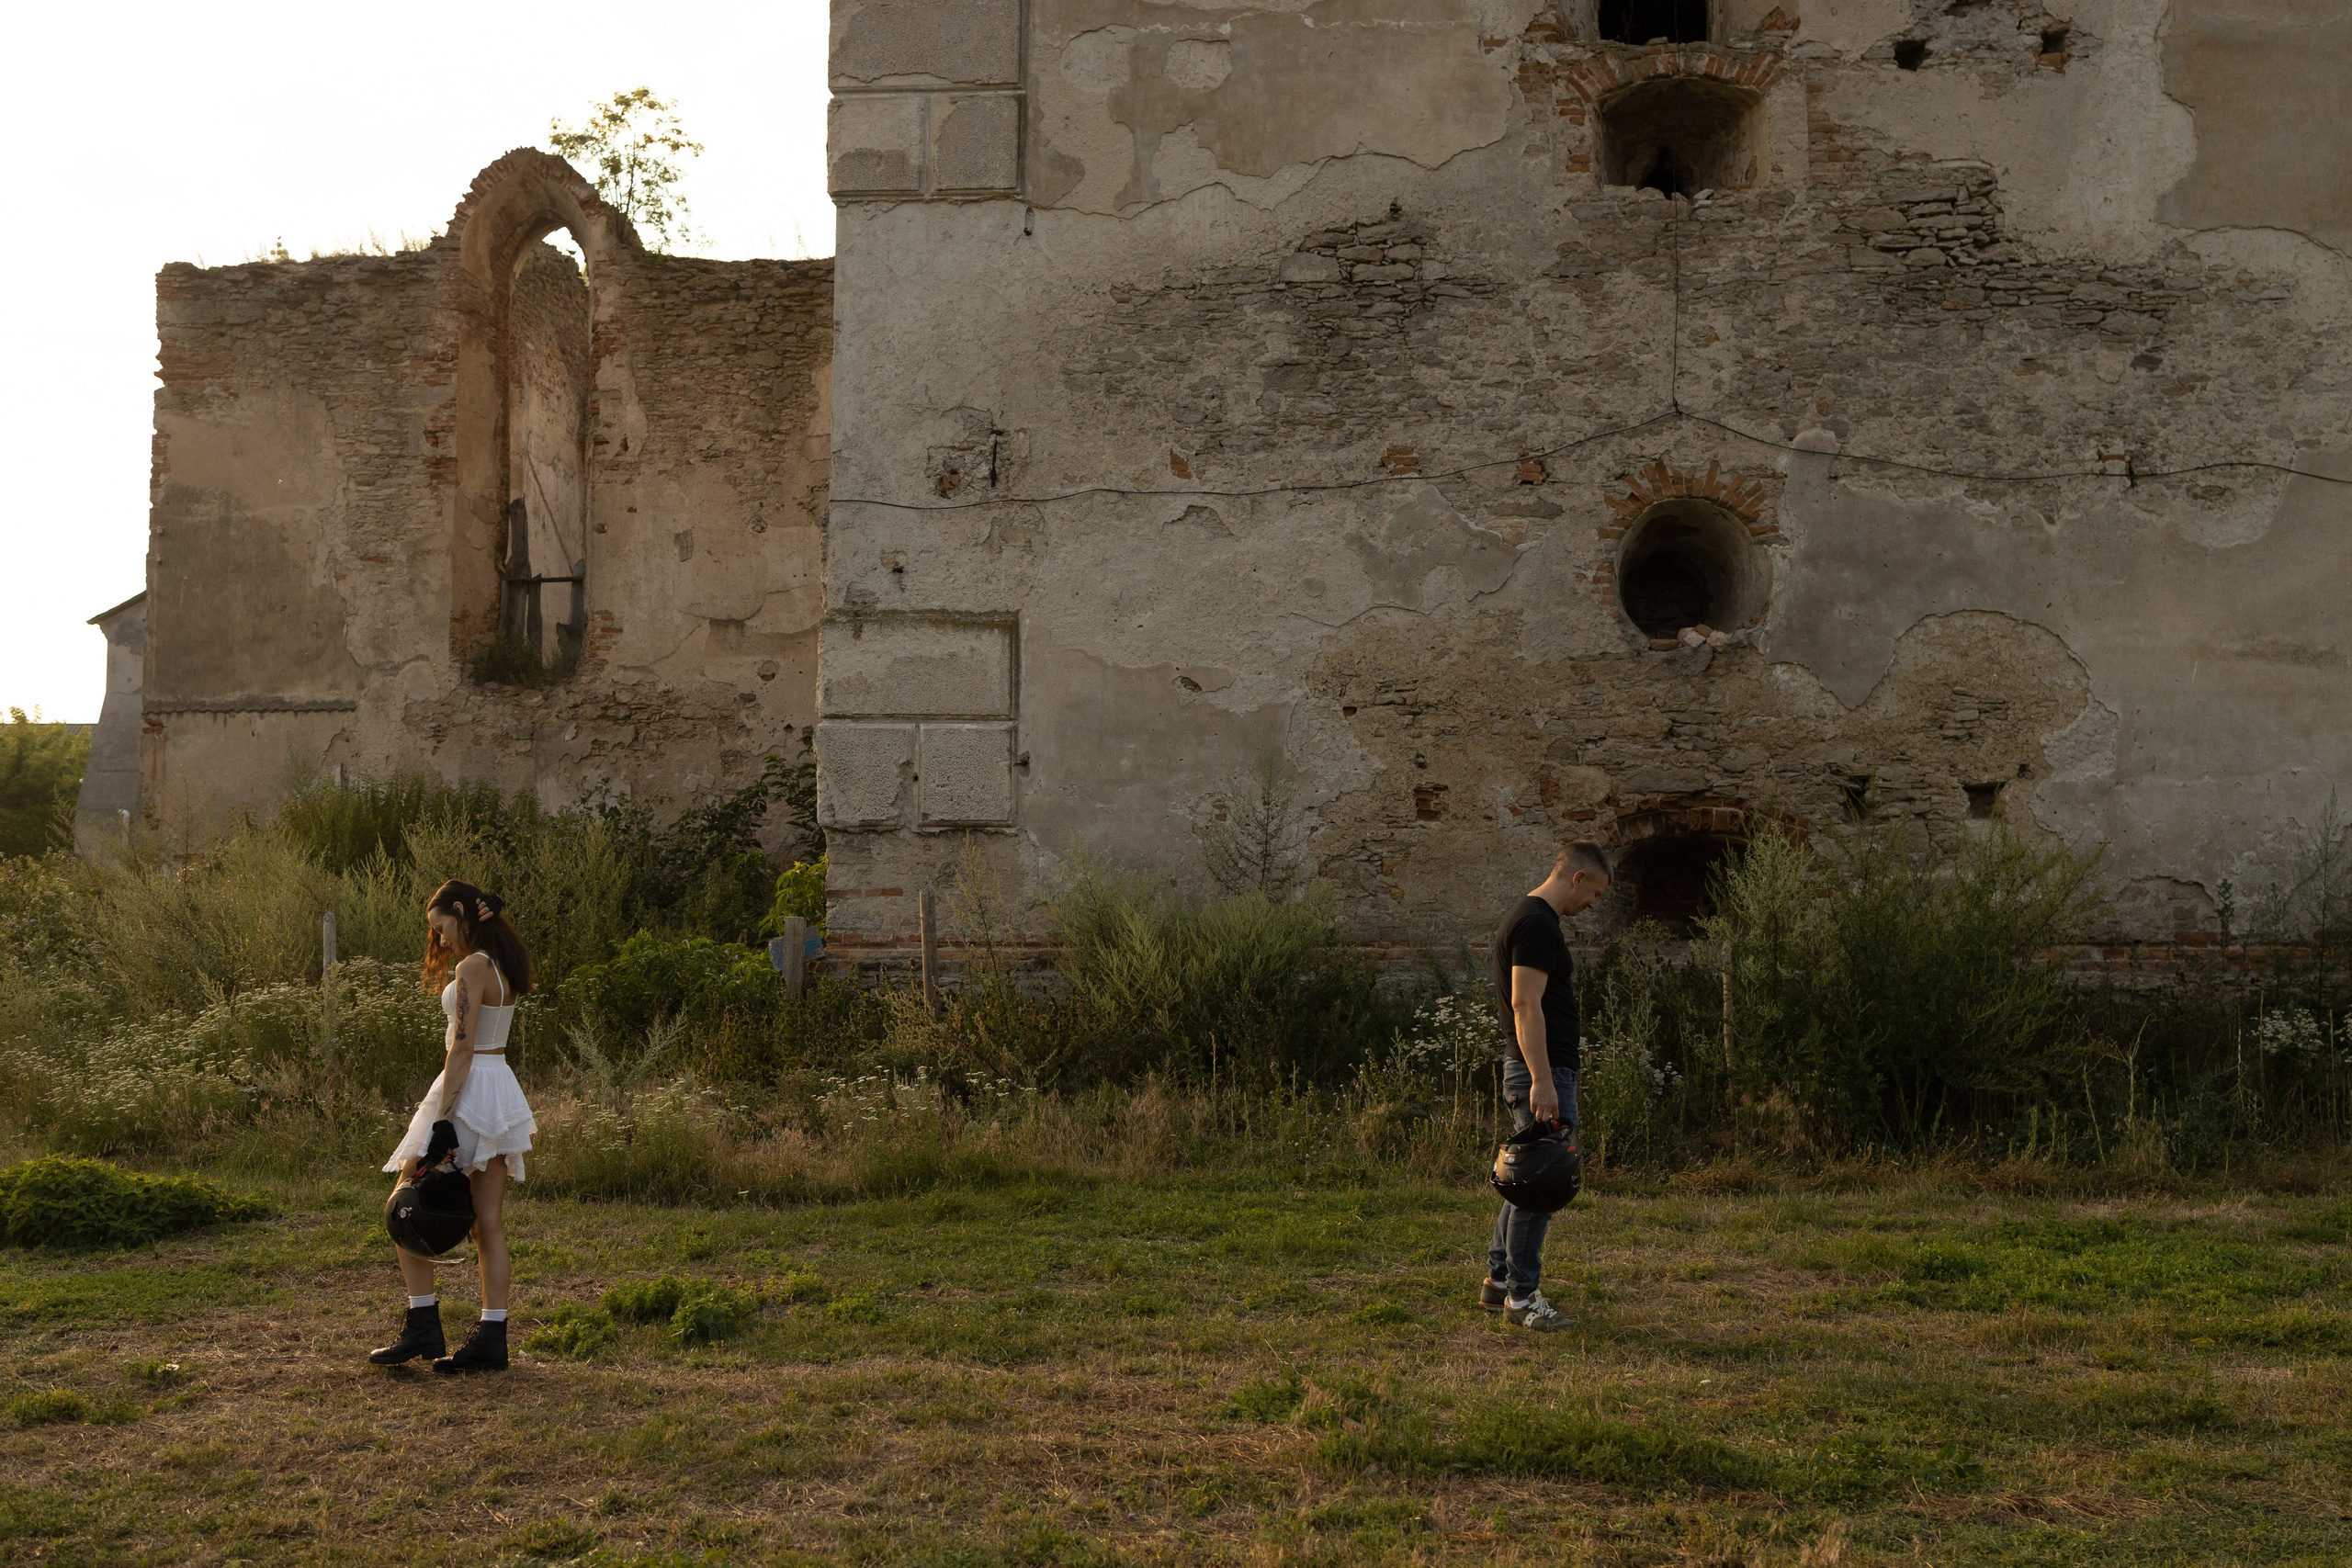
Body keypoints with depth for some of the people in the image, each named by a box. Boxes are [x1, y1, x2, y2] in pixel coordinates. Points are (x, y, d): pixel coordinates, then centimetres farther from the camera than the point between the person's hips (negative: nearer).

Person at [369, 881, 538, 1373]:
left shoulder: (472, 968, -14)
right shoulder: (504, 966, 11)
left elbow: (462, 1047, -20)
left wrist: (442, 1120, -22)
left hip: (469, 1089, -8)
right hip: (502, 1090, 9)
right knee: (489, 1223, 7)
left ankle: (423, 1327, 3)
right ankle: (492, 1338, 6)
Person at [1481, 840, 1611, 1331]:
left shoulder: (1530, 917, 16)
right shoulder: (1537, 924, -17)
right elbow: (1526, 1005, -24)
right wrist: (1542, 1082, -27)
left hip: (1538, 1071, 11)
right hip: (1542, 1074, -11)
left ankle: (1498, 1280, 24)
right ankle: (1522, 1296, 3)